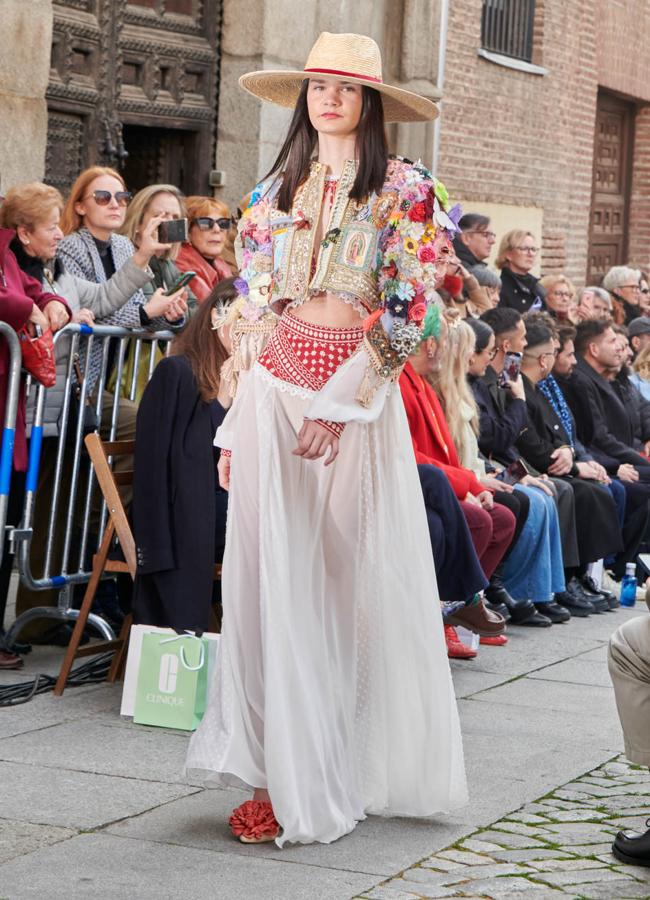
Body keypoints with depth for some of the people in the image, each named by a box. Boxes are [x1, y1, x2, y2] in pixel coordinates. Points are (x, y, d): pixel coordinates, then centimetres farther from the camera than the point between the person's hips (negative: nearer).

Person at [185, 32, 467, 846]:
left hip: (358, 396, -3)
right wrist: (237, 422, 8)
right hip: (272, 390, 3)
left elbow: (405, 312, -7)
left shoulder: (404, 192, 1)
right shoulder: (274, 192, 14)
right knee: (272, 575, -2)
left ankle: (353, 768, 8)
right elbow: (250, 313, 14)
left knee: (352, 576, -2)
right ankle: (279, 775, 3)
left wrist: (337, 404, -15)